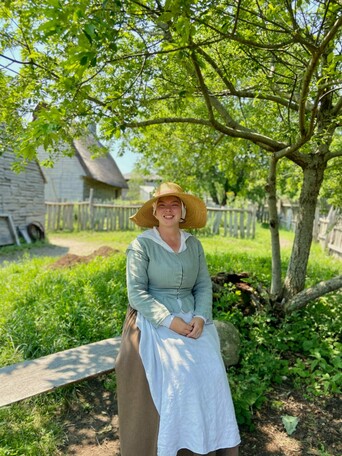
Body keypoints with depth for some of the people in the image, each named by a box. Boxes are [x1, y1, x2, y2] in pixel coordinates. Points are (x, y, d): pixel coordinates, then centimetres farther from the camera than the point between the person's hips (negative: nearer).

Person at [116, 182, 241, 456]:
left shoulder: (194, 245, 7)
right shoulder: (141, 245, -8)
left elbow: (204, 286, 6)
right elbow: (137, 293, -12)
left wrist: (200, 317, -12)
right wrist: (170, 321, -19)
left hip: (190, 320, 4)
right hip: (153, 323, -4)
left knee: (210, 369, -13)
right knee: (178, 374, -22)